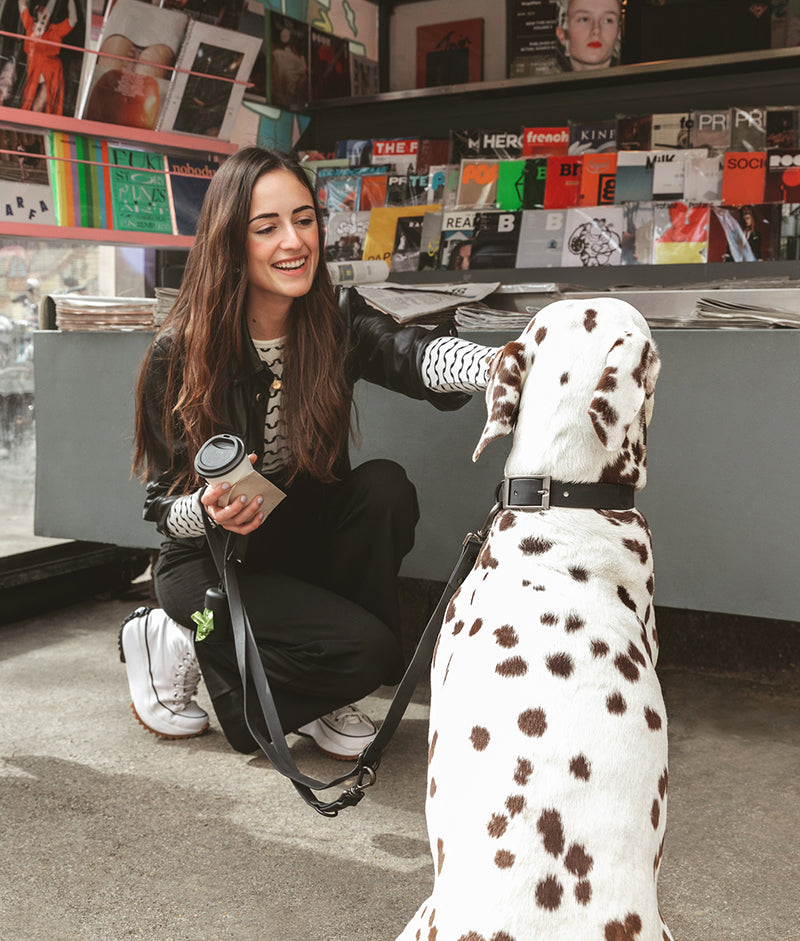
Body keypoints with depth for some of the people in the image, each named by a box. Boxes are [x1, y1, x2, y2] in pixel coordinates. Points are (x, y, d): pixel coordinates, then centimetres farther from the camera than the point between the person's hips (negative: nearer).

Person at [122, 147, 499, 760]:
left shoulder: (337, 323, -9)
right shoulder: (179, 353, -16)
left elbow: (413, 354, -33)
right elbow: (164, 504, -9)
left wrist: (499, 364, -55)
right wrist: (210, 509, -34)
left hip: (307, 543, 4)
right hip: (212, 561, -4)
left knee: (386, 486, -27)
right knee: (365, 647, -26)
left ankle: (326, 699, -8)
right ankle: (184, 646, -1)